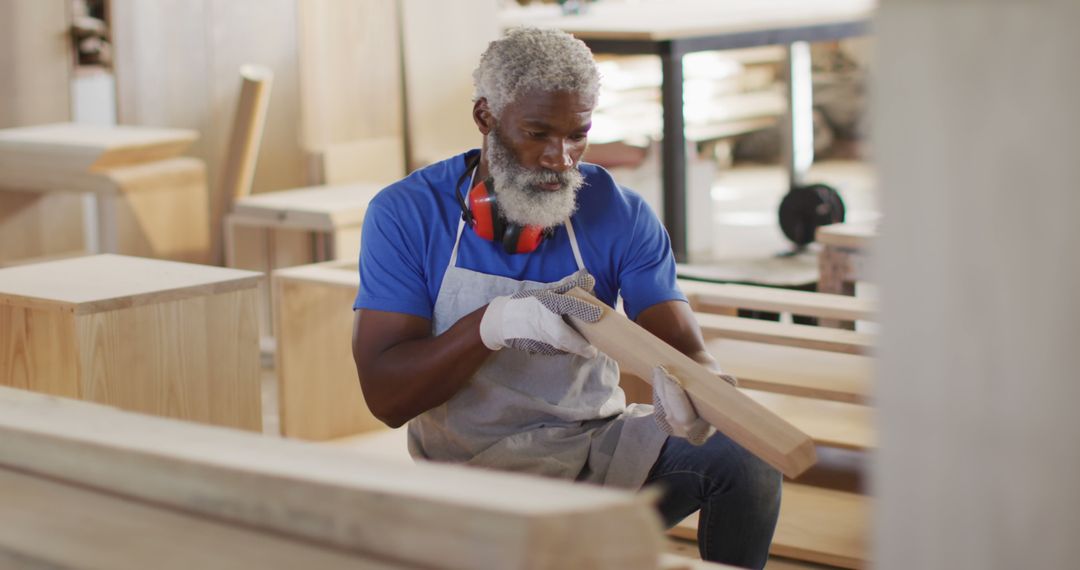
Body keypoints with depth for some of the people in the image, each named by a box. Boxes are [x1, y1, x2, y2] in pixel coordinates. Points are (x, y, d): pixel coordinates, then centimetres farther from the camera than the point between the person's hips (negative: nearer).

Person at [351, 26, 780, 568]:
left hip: (600, 447, 3)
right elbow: (385, 396, -12)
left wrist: (684, 382, -38)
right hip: (472, 468, -3)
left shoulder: (620, 214, -2)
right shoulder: (405, 213, -8)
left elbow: (682, 345, -11)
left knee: (744, 459, -21)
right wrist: (491, 326, -30)